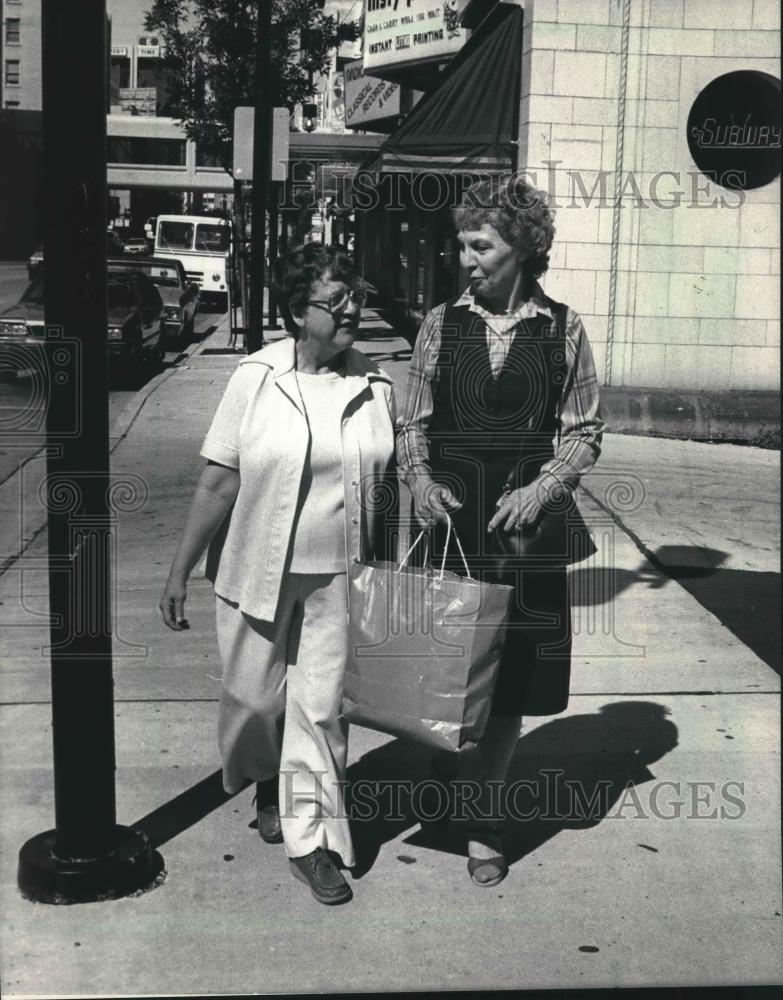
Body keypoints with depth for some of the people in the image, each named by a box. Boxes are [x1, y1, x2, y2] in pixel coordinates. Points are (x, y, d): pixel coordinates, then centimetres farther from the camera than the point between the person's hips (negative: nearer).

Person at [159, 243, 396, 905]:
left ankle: (312, 838, 16)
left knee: (320, 707, 2)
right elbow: (219, 481, -5)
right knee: (255, 697, 12)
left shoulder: (377, 386, 0)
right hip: (258, 572, -1)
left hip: (337, 577, 1)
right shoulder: (256, 379, -7)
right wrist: (181, 570, -5)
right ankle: (267, 781, 44)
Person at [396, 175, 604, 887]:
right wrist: (418, 477, -10)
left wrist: (541, 488, -11)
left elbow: (584, 430, 4)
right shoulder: (442, 323, 3)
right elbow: (414, 421, 8)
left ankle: (484, 821, 21)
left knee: (511, 682, 5)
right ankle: (447, 769, 33)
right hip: (448, 520, 1)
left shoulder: (563, 328, 0)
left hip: (529, 527, 0)